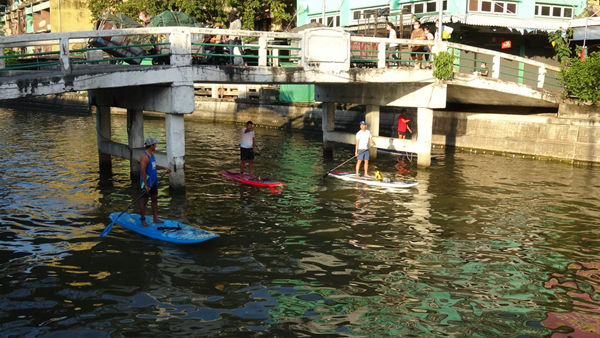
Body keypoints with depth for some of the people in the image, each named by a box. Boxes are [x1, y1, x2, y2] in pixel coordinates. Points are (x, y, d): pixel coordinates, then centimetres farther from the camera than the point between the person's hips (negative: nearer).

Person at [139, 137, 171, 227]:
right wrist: (146, 185, -24)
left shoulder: (152, 154, 9)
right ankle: (143, 220, 10)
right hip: (147, 182, -9)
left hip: (154, 181, 9)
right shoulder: (144, 157, -20)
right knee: (144, 201, 2)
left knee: (154, 199, 12)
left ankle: (155, 218, 20)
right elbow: (143, 171, -23)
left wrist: (164, 168, 13)